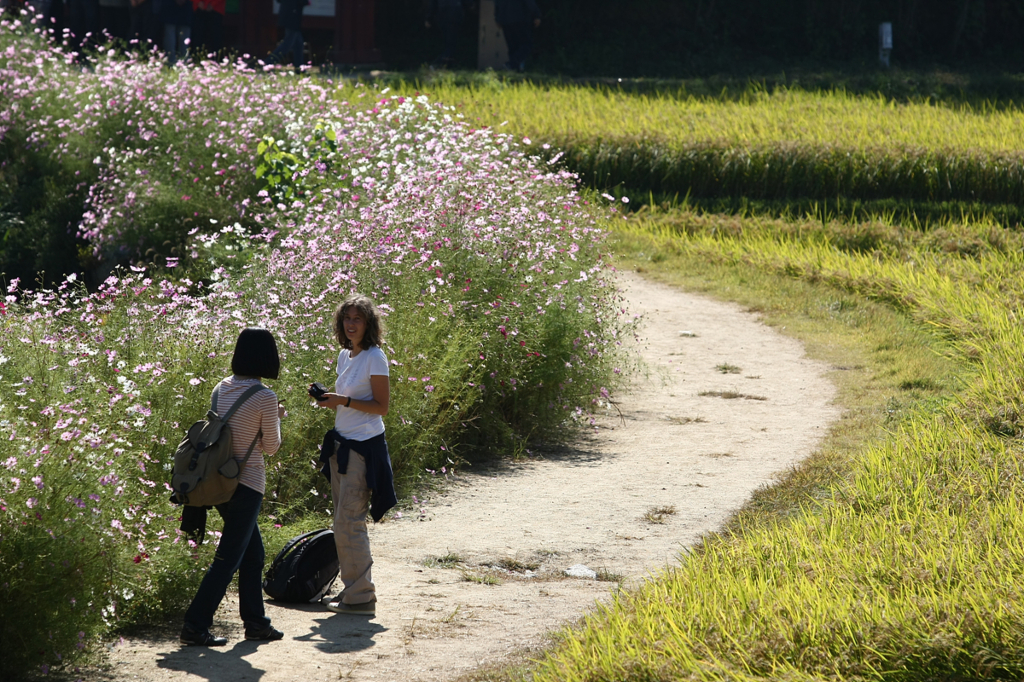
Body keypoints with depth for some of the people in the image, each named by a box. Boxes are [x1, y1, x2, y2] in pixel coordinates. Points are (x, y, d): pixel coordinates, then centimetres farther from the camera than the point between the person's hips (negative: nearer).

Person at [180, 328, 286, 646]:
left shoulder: (221, 389, 4)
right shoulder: (265, 397, -15)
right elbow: (271, 446, -7)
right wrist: (276, 418, 11)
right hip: (247, 484, -8)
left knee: (253, 552, 19)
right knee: (228, 559, -2)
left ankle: (255, 622, 24)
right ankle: (195, 626, -3)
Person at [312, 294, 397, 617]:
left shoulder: (374, 358, -12)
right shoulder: (345, 356, 13)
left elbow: (381, 406, -13)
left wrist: (344, 400, -21)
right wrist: (328, 399, 3)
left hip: (364, 447, -9)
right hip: (342, 443, 9)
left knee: (349, 522, -10)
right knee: (344, 521, 12)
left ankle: (361, 597, -5)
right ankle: (351, 588, 20)